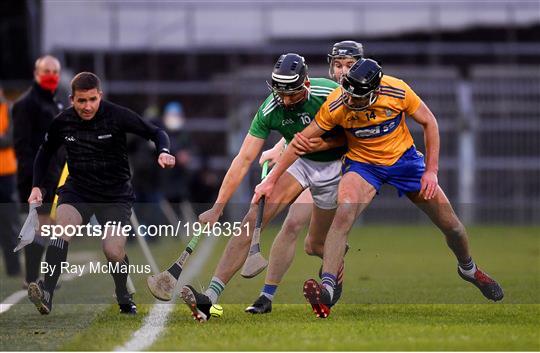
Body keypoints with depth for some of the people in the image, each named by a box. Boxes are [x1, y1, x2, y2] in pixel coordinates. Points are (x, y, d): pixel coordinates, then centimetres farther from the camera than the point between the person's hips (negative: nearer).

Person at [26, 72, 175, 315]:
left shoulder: (117, 116, -12)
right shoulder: (62, 122, -2)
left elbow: (155, 133, -6)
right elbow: (45, 153, 16)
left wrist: (163, 152, -27)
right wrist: (37, 186, 5)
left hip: (115, 196, -2)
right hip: (76, 191, 2)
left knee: (113, 251, -17)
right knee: (63, 225, -29)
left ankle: (124, 297, 16)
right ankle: (46, 294, -39)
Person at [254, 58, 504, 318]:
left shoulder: (397, 92, -25)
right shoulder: (336, 105, -26)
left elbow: (428, 122, -8)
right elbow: (302, 140, -16)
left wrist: (431, 170, -10)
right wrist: (272, 180, -15)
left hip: (403, 158, 1)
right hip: (362, 163, -1)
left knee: (450, 224, 5)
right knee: (344, 212, -32)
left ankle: (468, 268, 38)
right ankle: (327, 289, -37)